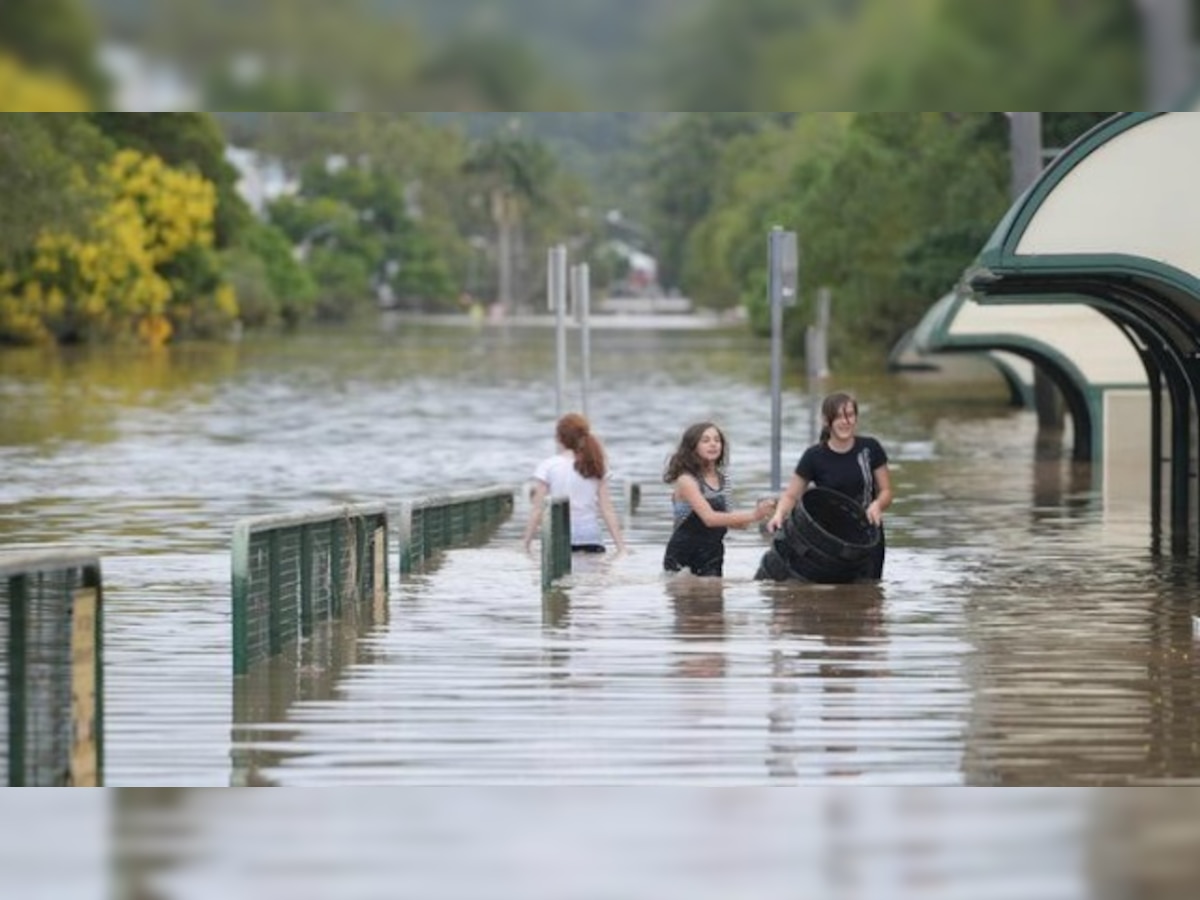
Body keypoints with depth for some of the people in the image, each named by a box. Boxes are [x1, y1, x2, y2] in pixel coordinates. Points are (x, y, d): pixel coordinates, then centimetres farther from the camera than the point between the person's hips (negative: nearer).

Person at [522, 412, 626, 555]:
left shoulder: (547, 467, -4)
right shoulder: (596, 467, 4)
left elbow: (537, 511, -5)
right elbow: (607, 510, 2)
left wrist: (526, 544, 0)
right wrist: (621, 547, 5)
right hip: (592, 539, 3)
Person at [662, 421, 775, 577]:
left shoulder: (723, 479, 6)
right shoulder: (686, 480, -14)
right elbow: (709, 518, -25)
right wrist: (752, 516, -30)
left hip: (712, 557, 5)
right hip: (681, 559, -5)